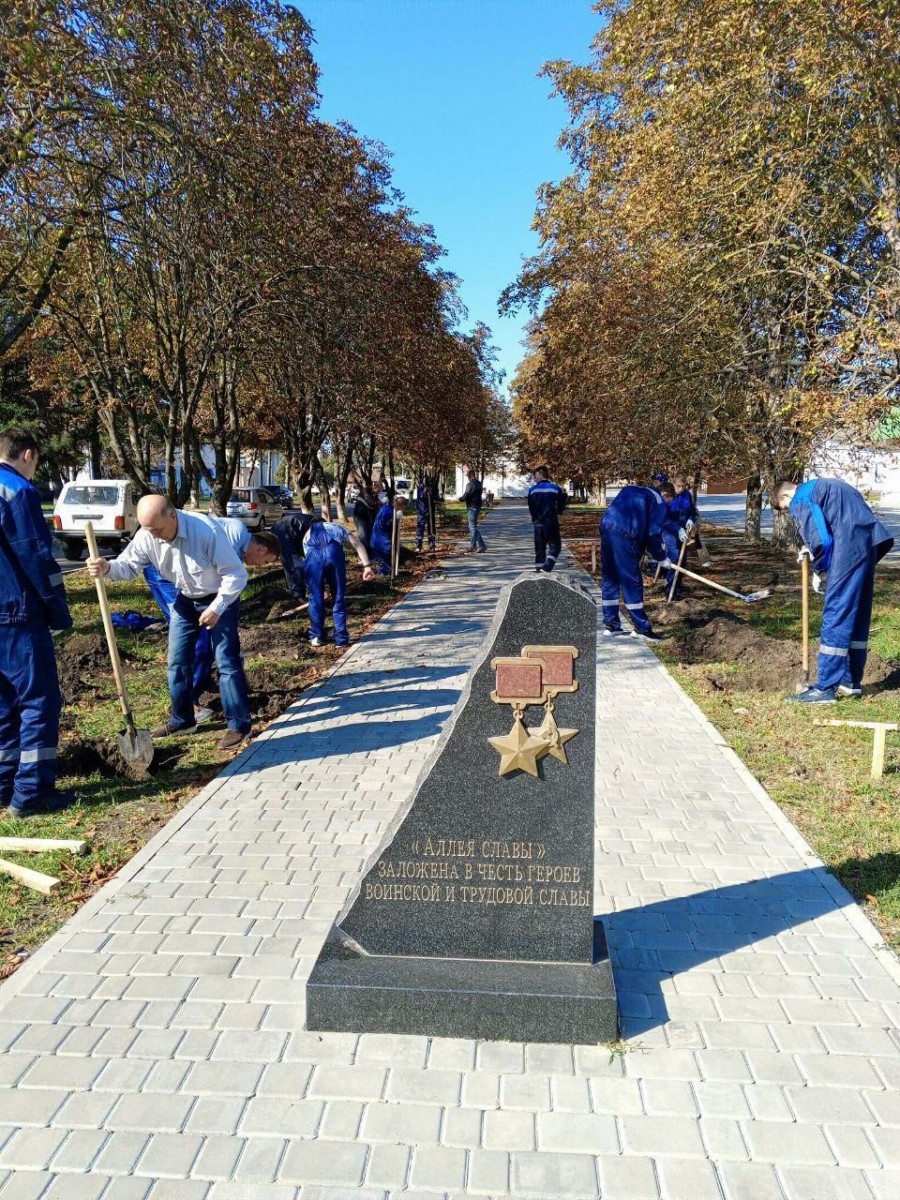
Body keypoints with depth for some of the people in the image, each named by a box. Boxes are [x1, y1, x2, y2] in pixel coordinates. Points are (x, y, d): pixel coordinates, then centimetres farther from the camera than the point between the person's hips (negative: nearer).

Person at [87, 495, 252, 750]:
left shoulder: (206, 531, -33)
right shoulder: (146, 536, -17)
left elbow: (236, 574, -28)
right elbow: (129, 565, -7)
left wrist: (216, 608, -28)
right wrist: (107, 567, -30)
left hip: (220, 599, -6)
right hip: (186, 600, 6)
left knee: (227, 661, -7)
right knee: (177, 661, 10)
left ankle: (239, 725, 3)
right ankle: (181, 720, 26)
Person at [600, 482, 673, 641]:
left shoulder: (631, 489, 29)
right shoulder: (659, 502, 8)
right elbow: (653, 534, 0)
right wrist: (662, 557, 12)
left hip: (606, 525, 7)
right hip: (624, 534, -7)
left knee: (609, 579, 14)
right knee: (631, 581, -1)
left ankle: (610, 625, 20)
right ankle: (641, 628, 6)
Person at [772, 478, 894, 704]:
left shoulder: (801, 500, -2)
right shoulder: (821, 486, 25)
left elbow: (821, 541, -12)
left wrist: (819, 571, 3)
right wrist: (814, 551, 20)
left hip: (850, 548, -9)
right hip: (871, 540, 9)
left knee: (835, 617, -5)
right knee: (858, 615, 15)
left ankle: (825, 688, -2)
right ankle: (851, 681, 24)